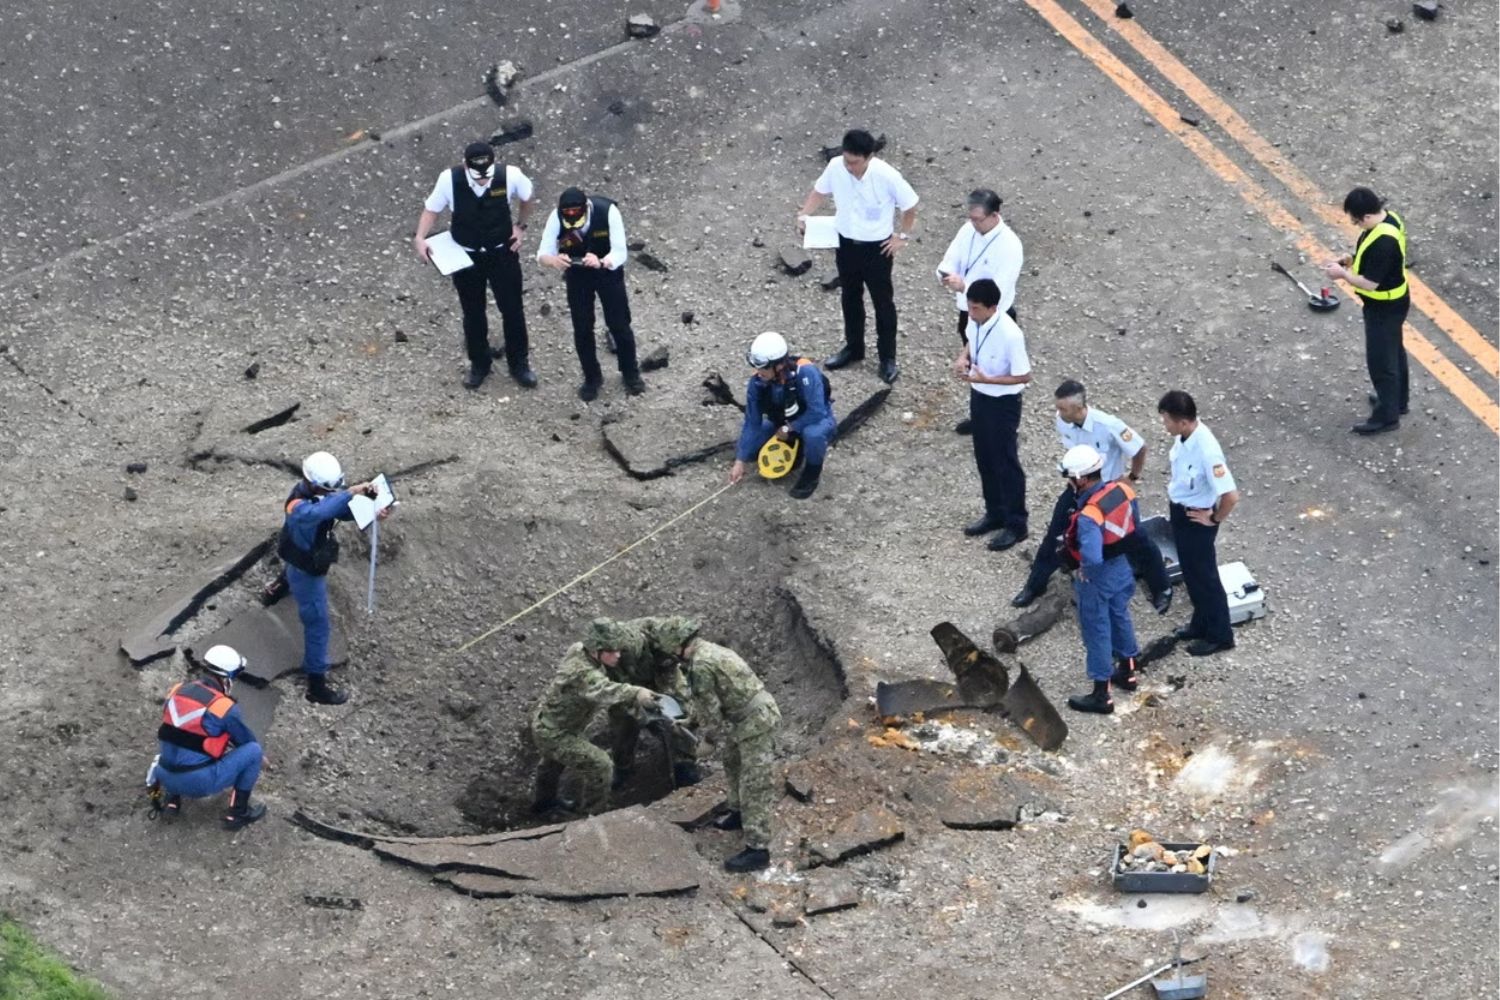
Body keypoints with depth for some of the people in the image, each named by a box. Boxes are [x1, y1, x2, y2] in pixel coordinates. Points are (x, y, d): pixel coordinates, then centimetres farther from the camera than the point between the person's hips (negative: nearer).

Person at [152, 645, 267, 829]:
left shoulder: (177, 691, 6)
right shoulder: (224, 707, -11)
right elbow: (246, 739, 6)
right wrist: (259, 757, 30)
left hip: (167, 778, 7)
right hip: (199, 782, -7)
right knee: (253, 751, 3)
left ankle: (171, 802, 20)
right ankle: (237, 813, 10)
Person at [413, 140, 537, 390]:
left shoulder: (510, 175, -24)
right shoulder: (449, 180, -25)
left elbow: (526, 197, 0)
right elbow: (432, 208, -8)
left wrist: (520, 226, 2)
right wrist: (420, 237, -21)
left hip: (502, 253, 0)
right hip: (465, 256, 0)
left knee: (512, 310, 13)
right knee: (473, 313, 17)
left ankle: (519, 363, 35)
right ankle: (479, 364, 39)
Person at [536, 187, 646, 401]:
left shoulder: (607, 211, -33)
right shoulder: (557, 217, -28)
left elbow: (620, 253, -33)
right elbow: (543, 253, -26)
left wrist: (601, 262, -54)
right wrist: (554, 260, -50)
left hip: (608, 272, -1)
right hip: (577, 275, 1)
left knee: (619, 324, 9)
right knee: (582, 329, 7)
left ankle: (630, 373, 32)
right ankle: (592, 378, 28)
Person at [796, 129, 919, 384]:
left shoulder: (887, 176, -28)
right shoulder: (835, 167, -17)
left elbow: (910, 205, -12)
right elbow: (820, 190, 3)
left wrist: (902, 236, -8)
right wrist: (803, 215, -12)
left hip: (877, 247, -4)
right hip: (845, 243, 4)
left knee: (883, 302, 10)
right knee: (850, 298, 21)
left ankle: (888, 358, 24)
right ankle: (853, 347, 41)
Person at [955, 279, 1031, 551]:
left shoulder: (1009, 335, -32)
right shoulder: (976, 321, -10)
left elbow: (1023, 376, -22)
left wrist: (985, 379, -28)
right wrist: (963, 357, -10)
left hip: (1002, 403, -8)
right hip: (979, 396, 8)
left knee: (1005, 463, 7)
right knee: (984, 459, 21)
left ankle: (1016, 524, 23)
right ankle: (995, 513, 39)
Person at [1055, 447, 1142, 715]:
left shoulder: (1089, 516, -36)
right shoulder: (1122, 490, -12)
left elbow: (1091, 558, -42)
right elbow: (1134, 522, 5)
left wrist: (1082, 572, -21)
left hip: (1098, 577, -8)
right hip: (1123, 567, 8)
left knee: (1097, 632, 9)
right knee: (1120, 617, 28)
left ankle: (1102, 695, 21)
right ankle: (1127, 671, 48)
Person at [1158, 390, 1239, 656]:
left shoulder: (1206, 450, -36)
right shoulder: (1185, 434, -10)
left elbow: (1230, 495, -35)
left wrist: (1214, 519, -20)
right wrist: (1176, 486, 8)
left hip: (1196, 518, -8)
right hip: (1180, 511, 8)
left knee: (1204, 575, 11)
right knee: (1190, 572, 25)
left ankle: (1219, 636, 30)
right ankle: (1201, 624, 45)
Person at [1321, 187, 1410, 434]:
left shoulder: (1382, 242, -36)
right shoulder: (1387, 218, -6)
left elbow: (1369, 282, -30)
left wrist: (1342, 273, -15)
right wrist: (1353, 260, 1)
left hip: (1384, 308, -10)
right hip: (1392, 301, 10)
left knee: (1381, 360, 6)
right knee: (1393, 351, 26)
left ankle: (1387, 416, 20)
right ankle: (1398, 400, 44)